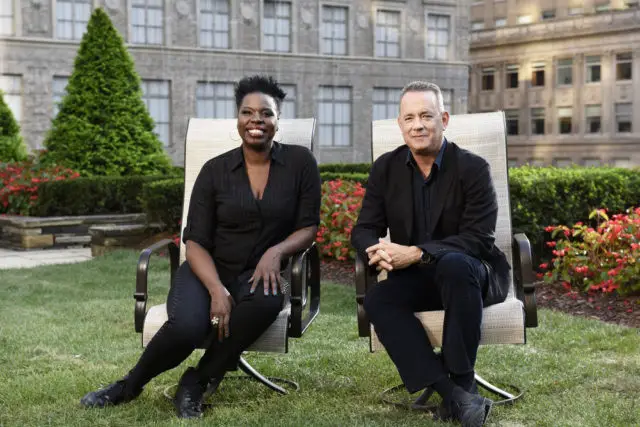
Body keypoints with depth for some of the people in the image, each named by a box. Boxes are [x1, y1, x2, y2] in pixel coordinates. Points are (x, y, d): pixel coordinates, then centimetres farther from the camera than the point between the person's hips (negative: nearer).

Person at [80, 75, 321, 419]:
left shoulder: (300, 162, 0)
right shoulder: (215, 170, 0)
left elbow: (309, 226, 2)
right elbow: (196, 242, -3)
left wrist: (277, 251, -20)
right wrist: (217, 290, -21)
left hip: (259, 273, 1)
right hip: (210, 270, 0)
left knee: (267, 300, -37)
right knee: (186, 326, -32)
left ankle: (195, 383, -17)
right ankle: (130, 385, 0)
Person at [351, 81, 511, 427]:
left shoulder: (472, 168, -10)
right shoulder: (385, 168, 3)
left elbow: (479, 238, -17)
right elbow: (364, 230, 2)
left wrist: (415, 254, -29)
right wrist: (378, 251, -25)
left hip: (472, 273, -4)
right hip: (416, 279, 4)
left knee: (454, 264, -38)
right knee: (376, 300, -27)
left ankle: (462, 382, -27)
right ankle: (453, 395, -34)